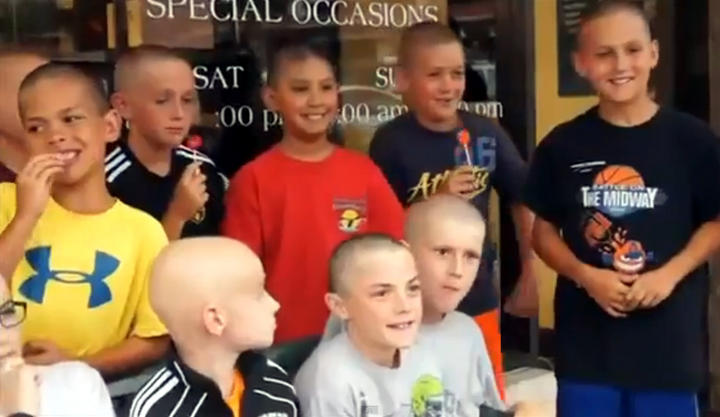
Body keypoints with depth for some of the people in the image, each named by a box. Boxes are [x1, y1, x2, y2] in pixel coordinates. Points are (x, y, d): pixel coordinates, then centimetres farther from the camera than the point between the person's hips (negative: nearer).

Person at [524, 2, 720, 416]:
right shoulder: (562, 145, -2)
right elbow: (544, 229, 5)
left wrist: (670, 275, -12)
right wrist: (586, 276, -12)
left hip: (668, 335, -1)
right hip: (587, 337, 1)